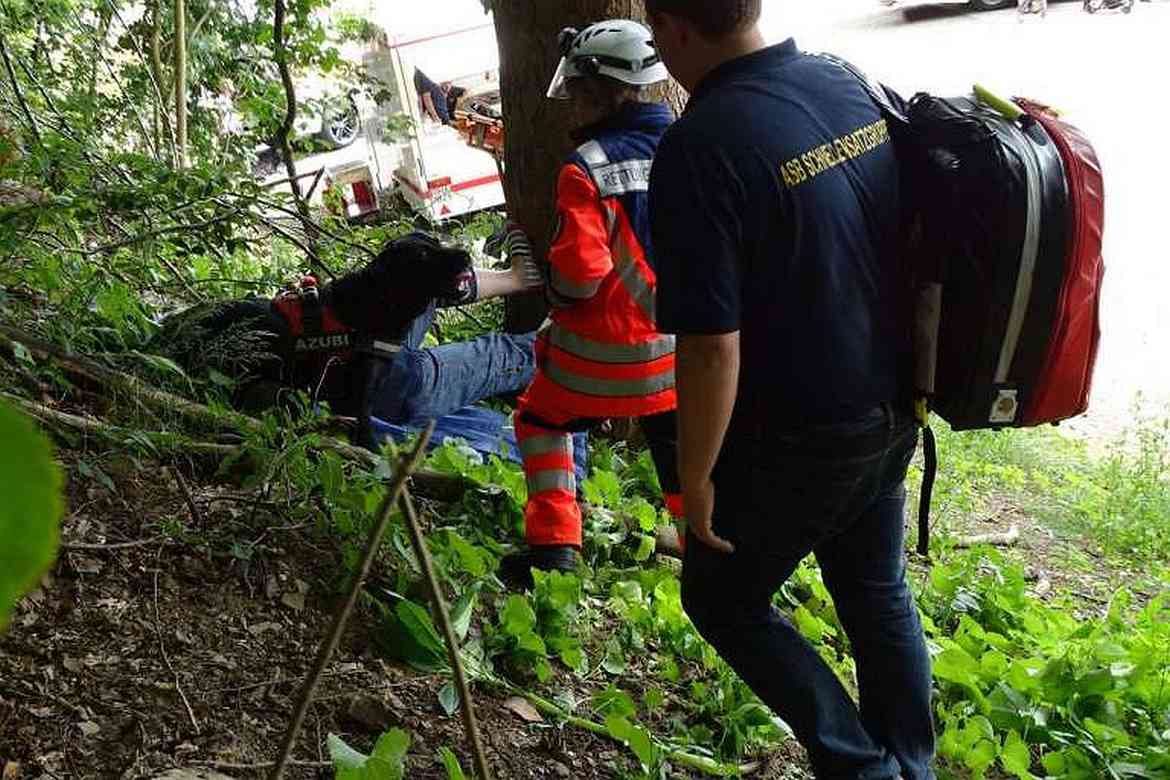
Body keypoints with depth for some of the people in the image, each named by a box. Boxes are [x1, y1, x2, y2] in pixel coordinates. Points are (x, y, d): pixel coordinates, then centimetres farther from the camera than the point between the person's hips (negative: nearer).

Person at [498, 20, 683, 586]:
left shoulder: (587, 169, -19)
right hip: (678, 350, 4)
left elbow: (578, 269, -22)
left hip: (603, 350, -4)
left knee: (542, 419, 21)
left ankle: (553, 545, 17)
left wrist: (555, 295, -1)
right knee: (682, 454, 19)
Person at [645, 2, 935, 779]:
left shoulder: (701, 146, -25)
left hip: (797, 441, -7)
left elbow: (712, 346, -27)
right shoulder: (852, 86, -2)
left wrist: (695, 476, -13)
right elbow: (901, 237, 10)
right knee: (877, 590, 23)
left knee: (722, 598, 15)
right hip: (890, 409, 7)